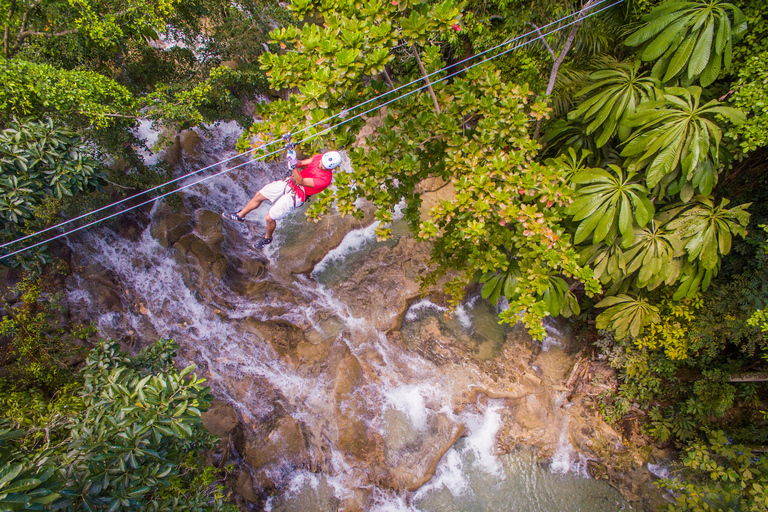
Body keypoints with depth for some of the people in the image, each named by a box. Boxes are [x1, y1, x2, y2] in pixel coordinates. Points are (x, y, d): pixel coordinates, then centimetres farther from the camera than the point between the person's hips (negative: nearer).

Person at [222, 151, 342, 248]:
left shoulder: (325, 178, -30)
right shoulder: (319, 157, -10)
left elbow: (301, 181, -29)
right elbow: (302, 163, 0)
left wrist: (294, 167, -42)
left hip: (295, 195, -7)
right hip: (290, 182, 7)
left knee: (270, 218, -3)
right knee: (259, 195, 12)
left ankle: (268, 238, 30)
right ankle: (240, 215, 37)